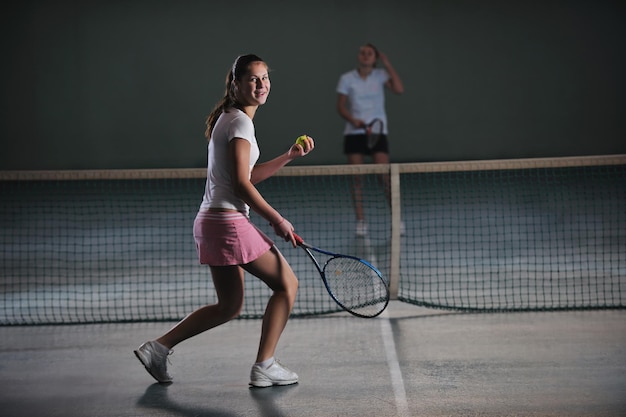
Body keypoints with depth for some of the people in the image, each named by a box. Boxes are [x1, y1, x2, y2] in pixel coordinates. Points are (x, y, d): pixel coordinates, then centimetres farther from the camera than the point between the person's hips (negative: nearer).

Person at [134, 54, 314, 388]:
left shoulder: (229, 119, 18)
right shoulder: (240, 122, -13)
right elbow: (241, 183, -19)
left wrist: (289, 156, 18)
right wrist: (276, 219, -11)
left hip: (210, 222, 10)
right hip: (229, 222, -10)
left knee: (229, 306, 17)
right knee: (286, 283, 1)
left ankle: (158, 347, 17)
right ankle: (264, 366, 4)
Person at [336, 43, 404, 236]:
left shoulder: (380, 75, 4)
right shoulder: (347, 79, 4)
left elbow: (399, 89, -11)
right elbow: (341, 106, 4)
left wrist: (387, 64, -8)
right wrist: (353, 120, -14)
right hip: (354, 133, 1)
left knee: (385, 176, -9)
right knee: (357, 178, 0)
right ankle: (360, 221, 8)